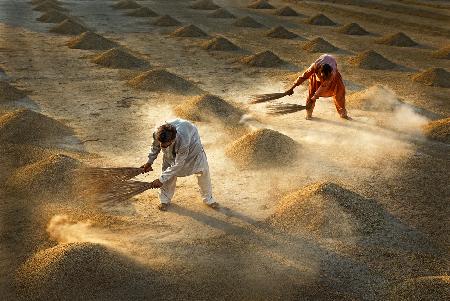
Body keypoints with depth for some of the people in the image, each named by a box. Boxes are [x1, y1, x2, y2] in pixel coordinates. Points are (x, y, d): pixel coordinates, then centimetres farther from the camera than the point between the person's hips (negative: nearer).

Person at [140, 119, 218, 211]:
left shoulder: (183, 142, -49)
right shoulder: (157, 134, -37)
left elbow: (178, 165, -36)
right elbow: (155, 146, -9)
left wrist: (161, 180, -33)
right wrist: (149, 162, -8)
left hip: (191, 140, -3)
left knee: (203, 169, 0)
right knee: (168, 168, -4)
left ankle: (208, 199, 20)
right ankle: (165, 200, 15)